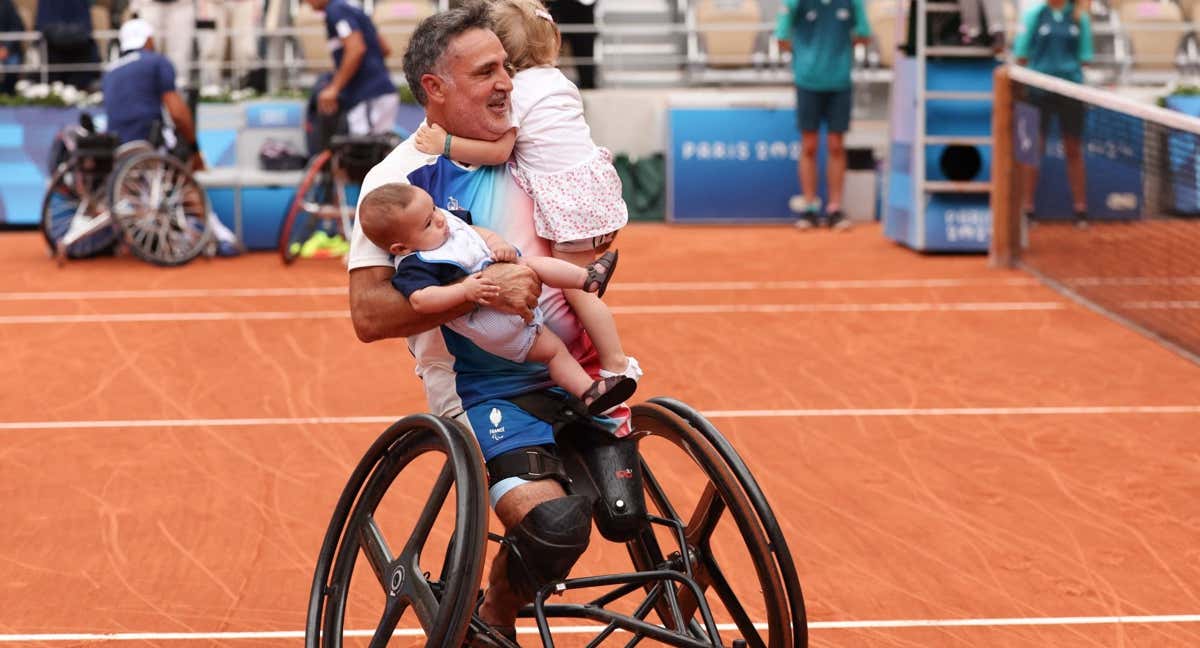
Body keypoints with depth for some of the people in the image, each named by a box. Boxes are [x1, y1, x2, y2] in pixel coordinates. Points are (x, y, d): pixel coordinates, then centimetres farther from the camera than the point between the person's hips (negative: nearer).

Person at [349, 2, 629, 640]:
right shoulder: (398, 181, -10)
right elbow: (368, 314, -19)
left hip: (573, 372, 6)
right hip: (482, 392, -6)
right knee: (554, 523, -25)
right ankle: (491, 622, 5)